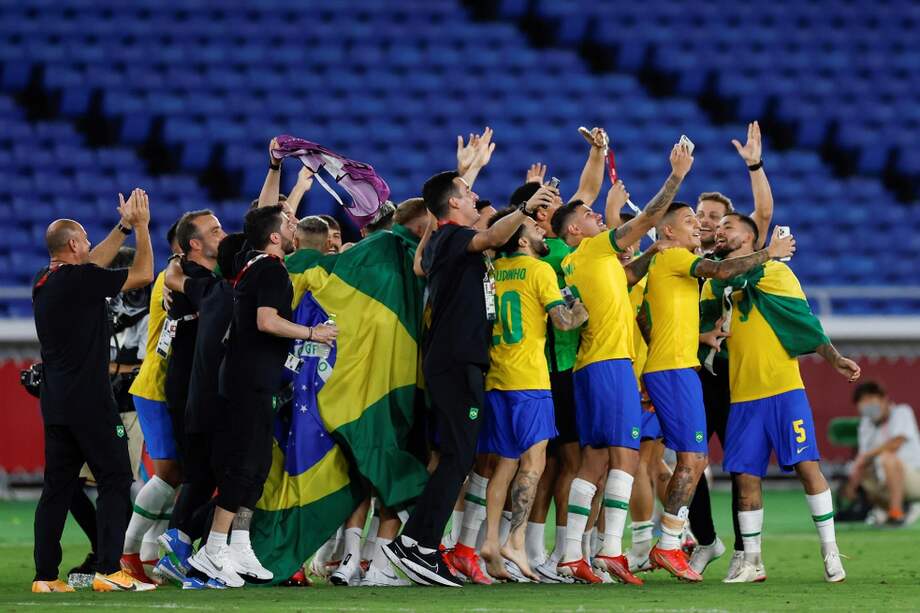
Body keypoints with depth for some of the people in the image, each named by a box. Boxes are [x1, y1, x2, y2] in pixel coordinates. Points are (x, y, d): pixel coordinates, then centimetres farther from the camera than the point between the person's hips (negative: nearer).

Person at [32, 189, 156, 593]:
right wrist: (141, 226, 5)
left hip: (55, 403, 8)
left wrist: (124, 227, 29)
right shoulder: (79, 280, -13)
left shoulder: (45, 284, 12)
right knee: (115, 480, -4)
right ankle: (108, 570, -11)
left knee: (58, 487, 9)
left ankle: (45, 576, 6)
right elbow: (143, 274, -6)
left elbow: (94, 263, 28)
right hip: (88, 402, -8)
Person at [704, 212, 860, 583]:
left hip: (783, 389, -4)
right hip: (742, 396, 4)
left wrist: (834, 358, -12)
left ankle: (830, 552, -3)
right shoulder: (713, 284, 13)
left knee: (806, 466, -10)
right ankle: (751, 563, 8)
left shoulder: (774, 272, 0)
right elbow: (699, 331, 16)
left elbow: (806, 323, -2)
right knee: (746, 477, 1)